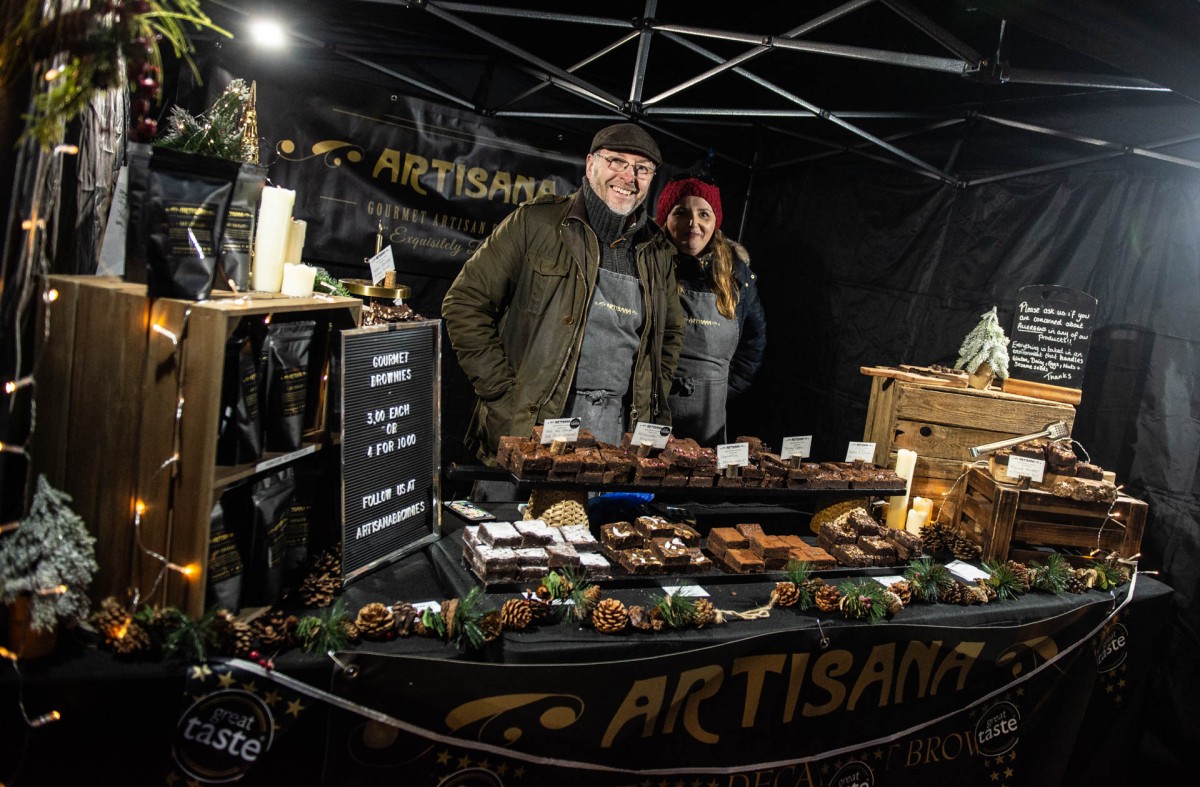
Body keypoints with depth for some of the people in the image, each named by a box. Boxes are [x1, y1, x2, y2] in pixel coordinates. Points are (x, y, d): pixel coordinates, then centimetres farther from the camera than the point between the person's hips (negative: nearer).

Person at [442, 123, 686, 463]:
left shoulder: (658, 250, 13)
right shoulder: (536, 222, -1)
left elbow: (671, 331, 27)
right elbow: (465, 302, -2)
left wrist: (652, 402, 13)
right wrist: (502, 391, -8)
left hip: (617, 429, 4)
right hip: (528, 428, -3)